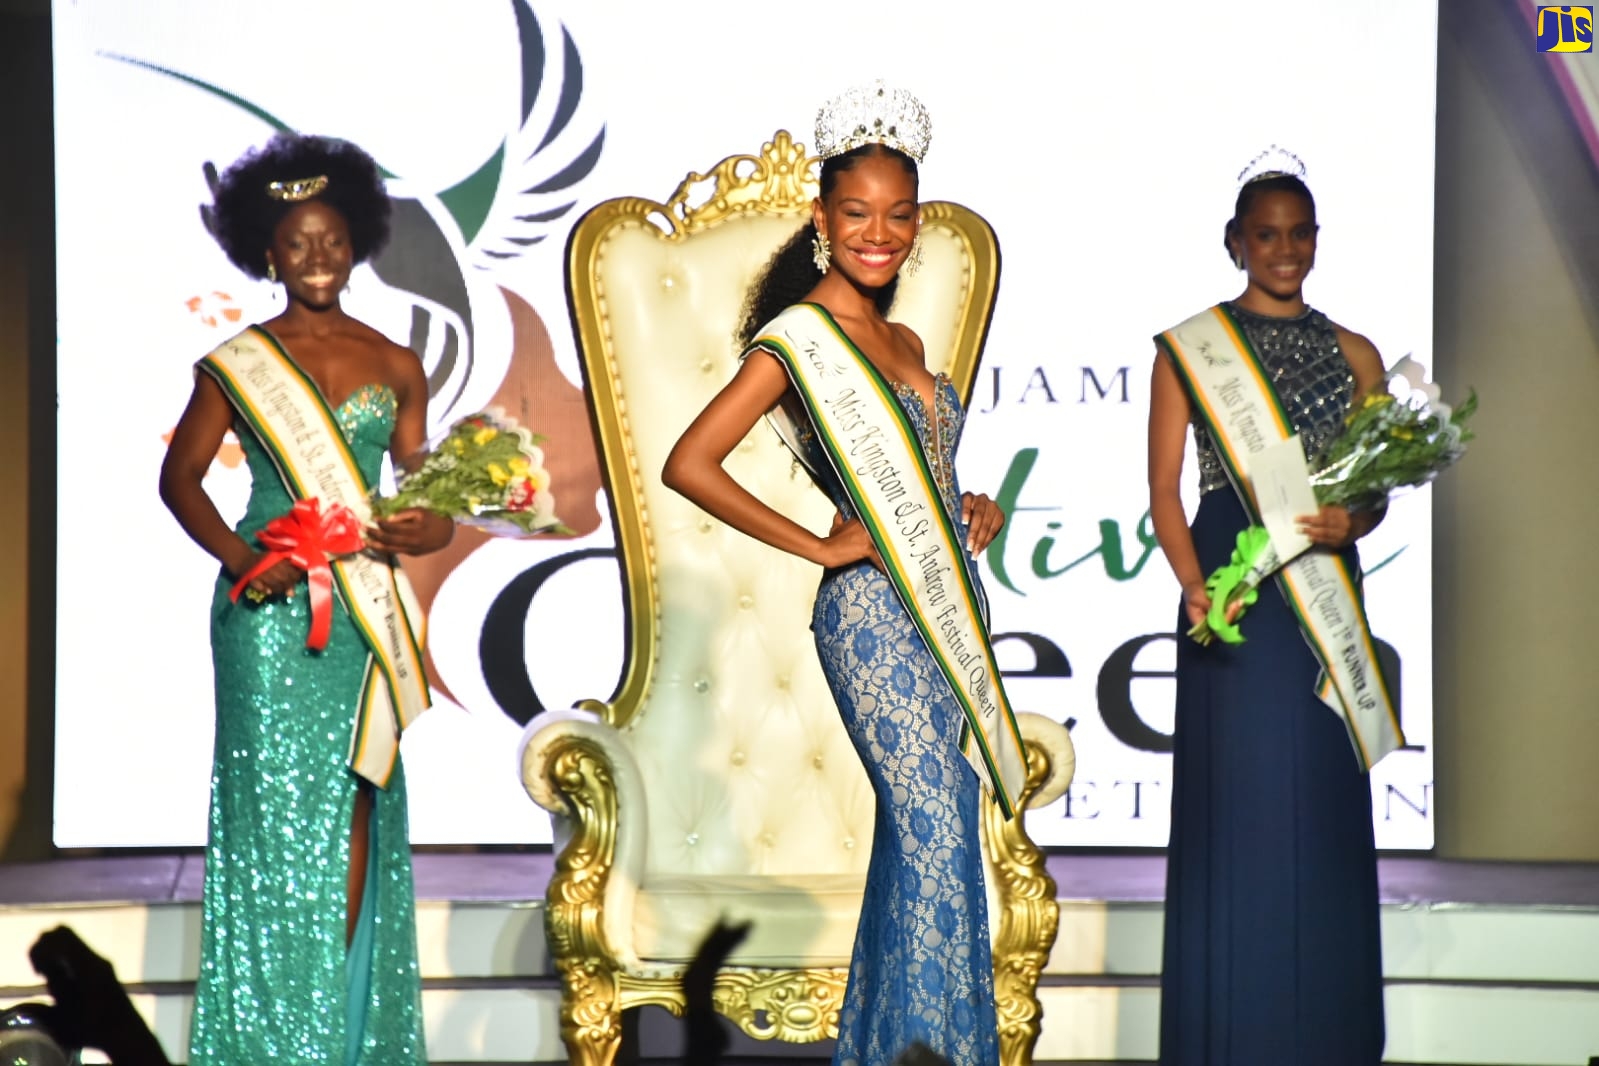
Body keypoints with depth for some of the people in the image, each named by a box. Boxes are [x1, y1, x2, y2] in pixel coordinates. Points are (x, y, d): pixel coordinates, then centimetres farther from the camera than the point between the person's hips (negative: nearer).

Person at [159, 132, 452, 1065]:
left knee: (355, 810, 4)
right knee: (281, 811, -2)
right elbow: (180, 475, 3)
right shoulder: (238, 364, 1)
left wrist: (421, 531, -10)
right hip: (270, 611, -3)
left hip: (364, 613, 3)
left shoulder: (395, 367, 9)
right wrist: (237, 555, -12)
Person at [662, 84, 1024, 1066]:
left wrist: (973, 509, 6)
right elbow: (690, 463, -16)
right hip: (875, 615, -8)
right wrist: (821, 547, -14)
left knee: (917, 842, 8)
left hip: (947, 608, 8)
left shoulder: (903, 344, 15)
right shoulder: (799, 337, -8)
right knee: (936, 840, -11)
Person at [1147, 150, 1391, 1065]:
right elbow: (1164, 487, -2)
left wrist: (1351, 522, -12)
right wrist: (1195, 583, -17)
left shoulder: (1353, 356, 11)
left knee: (1324, 812, 3)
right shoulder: (1190, 351, 3)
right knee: (1233, 805, -3)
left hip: (1324, 590, 3)